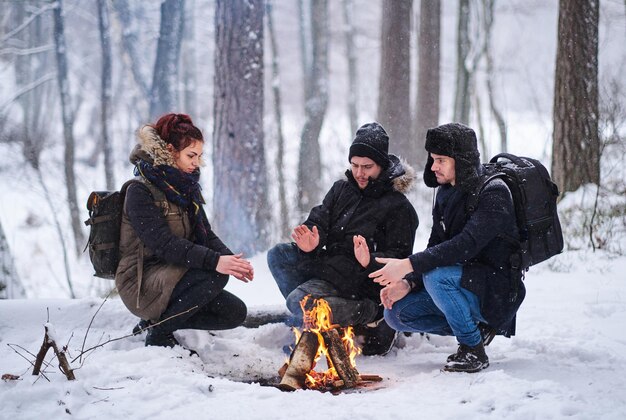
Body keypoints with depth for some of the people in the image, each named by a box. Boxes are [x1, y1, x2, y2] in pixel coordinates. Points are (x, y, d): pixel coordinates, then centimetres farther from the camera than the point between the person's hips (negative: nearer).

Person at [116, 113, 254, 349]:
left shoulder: (186, 188, 10)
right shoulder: (140, 192, -16)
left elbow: (205, 235, 6)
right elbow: (164, 244, -27)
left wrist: (231, 260, -16)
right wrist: (214, 261, -38)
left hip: (172, 276, 8)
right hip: (142, 285, -8)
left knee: (235, 313, -3)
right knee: (215, 276, -29)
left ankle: (163, 320, 10)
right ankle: (158, 332, -13)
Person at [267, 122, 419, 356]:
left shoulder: (398, 207, -9)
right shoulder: (341, 190, 12)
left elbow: (399, 257, -14)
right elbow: (318, 220, 4)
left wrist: (370, 261, -35)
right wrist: (309, 242, -20)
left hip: (357, 278, -8)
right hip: (328, 264, 8)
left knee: (298, 301, -27)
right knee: (278, 255, -8)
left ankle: (369, 315, -13)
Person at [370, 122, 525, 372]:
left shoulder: (493, 194, -19)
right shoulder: (446, 193, 8)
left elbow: (467, 245, -32)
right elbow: (435, 247, 7)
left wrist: (409, 265, -36)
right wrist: (408, 283, -11)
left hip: (498, 292, -8)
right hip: (461, 284, 9)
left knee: (436, 275, -33)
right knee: (396, 313, -2)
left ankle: (473, 351, -15)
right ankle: (476, 329, 8)